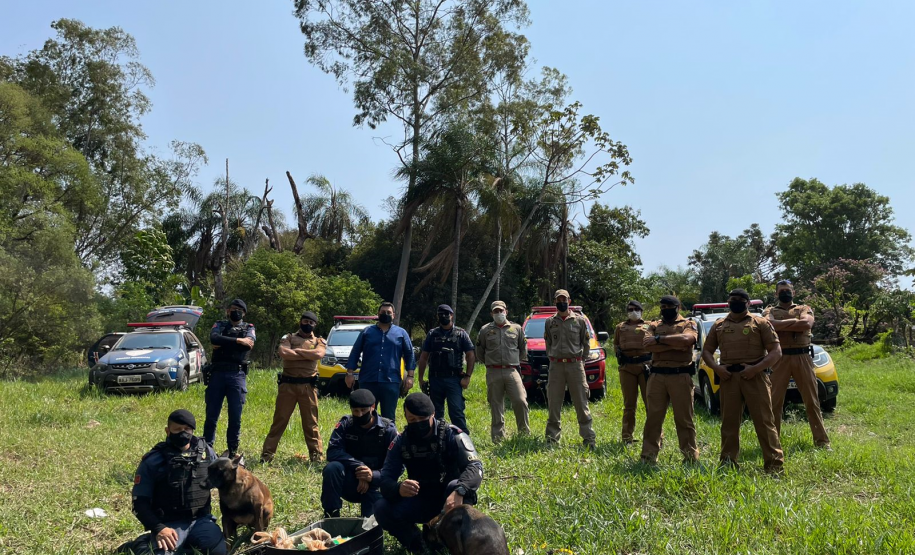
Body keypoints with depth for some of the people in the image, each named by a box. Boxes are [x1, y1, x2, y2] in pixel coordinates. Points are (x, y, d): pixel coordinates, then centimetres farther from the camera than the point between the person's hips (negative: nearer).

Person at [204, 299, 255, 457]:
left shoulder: (249, 328, 14)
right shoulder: (219, 325, 14)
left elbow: (249, 345, -8)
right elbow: (214, 339, -9)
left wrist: (224, 343, -6)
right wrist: (238, 340, -12)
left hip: (238, 375, 0)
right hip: (217, 373, 0)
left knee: (235, 417, 2)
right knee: (211, 416, 2)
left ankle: (232, 451, 11)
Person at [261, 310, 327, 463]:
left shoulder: (319, 341, 11)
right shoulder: (288, 338, 9)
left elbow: (318, 354, -12)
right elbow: (283, 353, -12)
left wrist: (296, 350, -7)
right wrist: (308, 355, -9)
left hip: (308, 386, 0)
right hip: (287, 384, 0)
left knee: (311, 423, 6)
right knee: (279, 420, 4)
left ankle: (317, 455, 11)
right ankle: (267, 453, 8)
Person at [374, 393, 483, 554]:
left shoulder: (451, 435, -16)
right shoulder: (401, 442, -6)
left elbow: (475, 467, -28)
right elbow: (386, 480, -13)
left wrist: (459, 492, -49)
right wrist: (398, 488, -39)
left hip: (450, 500, -3)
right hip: (421, 501, 3)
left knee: (455, 486, -36)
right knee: (382, 509, -21)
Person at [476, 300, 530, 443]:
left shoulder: (516, 328, 9)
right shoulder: (485, 330, 8)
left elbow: (523, 348, 20)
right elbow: (479, 352, 15)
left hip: (512, 371, 0)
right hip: (493, 373, 0)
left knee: (520, 401, -11)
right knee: (496, 406, 3)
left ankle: (524, 431, 5)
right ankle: (498, 436, 10)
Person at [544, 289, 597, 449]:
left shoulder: (580, 320, 4)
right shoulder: (550, 322, 9)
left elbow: (586, 343, 10)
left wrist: (581, 359, 7)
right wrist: (552, 358, 9)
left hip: (575, 364, -2)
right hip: (556, 365, 2)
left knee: (581, 403, -1)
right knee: (553, 404, 3)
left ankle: (589, 438, 2)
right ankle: (552, 437, 11)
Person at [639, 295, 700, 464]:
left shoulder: (688, 324, 7)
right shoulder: (654, 326, 15)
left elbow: (686, 339, -16)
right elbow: (647, 345, -5)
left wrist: (659, 339, -13)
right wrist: (675, 345, -12)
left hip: (681, 376, -2)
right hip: (657, 376, 3)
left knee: (684, 418, 3)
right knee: (653, 417, 3)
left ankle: (691, 456, 11)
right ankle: (649, 456, 8)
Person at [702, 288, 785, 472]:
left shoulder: (760, 323, 6)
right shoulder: (719, 326, 16)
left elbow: (776, 351, 0)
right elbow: (707, 351, 18)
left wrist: (756, 368, -14)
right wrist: (716, 367, -3)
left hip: (754, 377, -3)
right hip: (728, 378, 3)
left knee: (764, 421, -3)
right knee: (729, 422, 7)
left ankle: (774, 463, 1)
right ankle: (728, 462, 14)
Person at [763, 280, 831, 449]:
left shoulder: (804, 309, 12)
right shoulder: (770, 311, 11)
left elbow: (807, 323, -11)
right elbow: (770, 324, -14)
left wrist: (781, 326, -9)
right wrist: (795, 321, -11)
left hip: (803, 358, 1)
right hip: (779, 358, -1)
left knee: (812, 400, 4)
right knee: (775, 400, 1)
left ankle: (821, 441, 10)